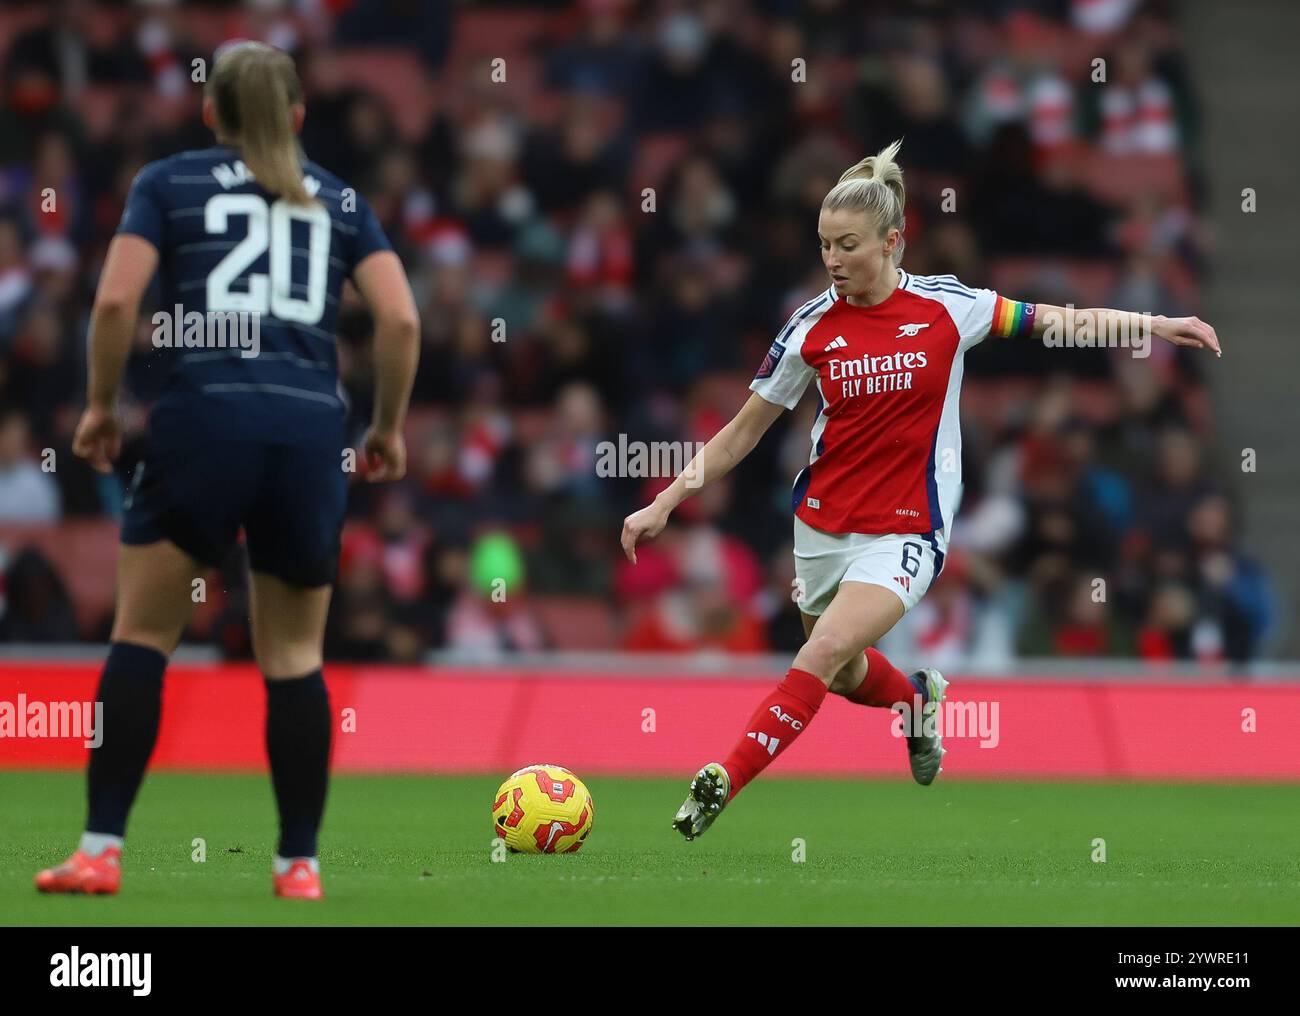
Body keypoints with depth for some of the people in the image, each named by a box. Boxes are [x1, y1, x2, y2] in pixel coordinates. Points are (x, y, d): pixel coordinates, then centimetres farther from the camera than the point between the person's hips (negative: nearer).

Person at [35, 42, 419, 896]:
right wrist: (390, 426, 17)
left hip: (203, 415, -2)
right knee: (295, 655, 11)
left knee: (142, 637, 5)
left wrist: (101, 402, 11)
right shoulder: (339, 200, 18)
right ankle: (300, 862, 9)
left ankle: (102, 849, -2)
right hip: (312, 430, 2)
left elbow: (116, 300, -2)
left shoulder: (169, 183, 12)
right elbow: (402, 319, 6)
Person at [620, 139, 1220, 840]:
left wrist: (1156, 325, -4)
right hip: (824, 524, 4)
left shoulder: (948, 306, -7)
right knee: (844, 676, 17)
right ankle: (919, 700, 52)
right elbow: (743, 433, 5)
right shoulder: (813, 327, -3)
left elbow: (1063, 322, 6)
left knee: (826, 650, -23)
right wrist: (664, 503, 0)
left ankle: (721, 787, -22)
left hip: (905, 532, -3)